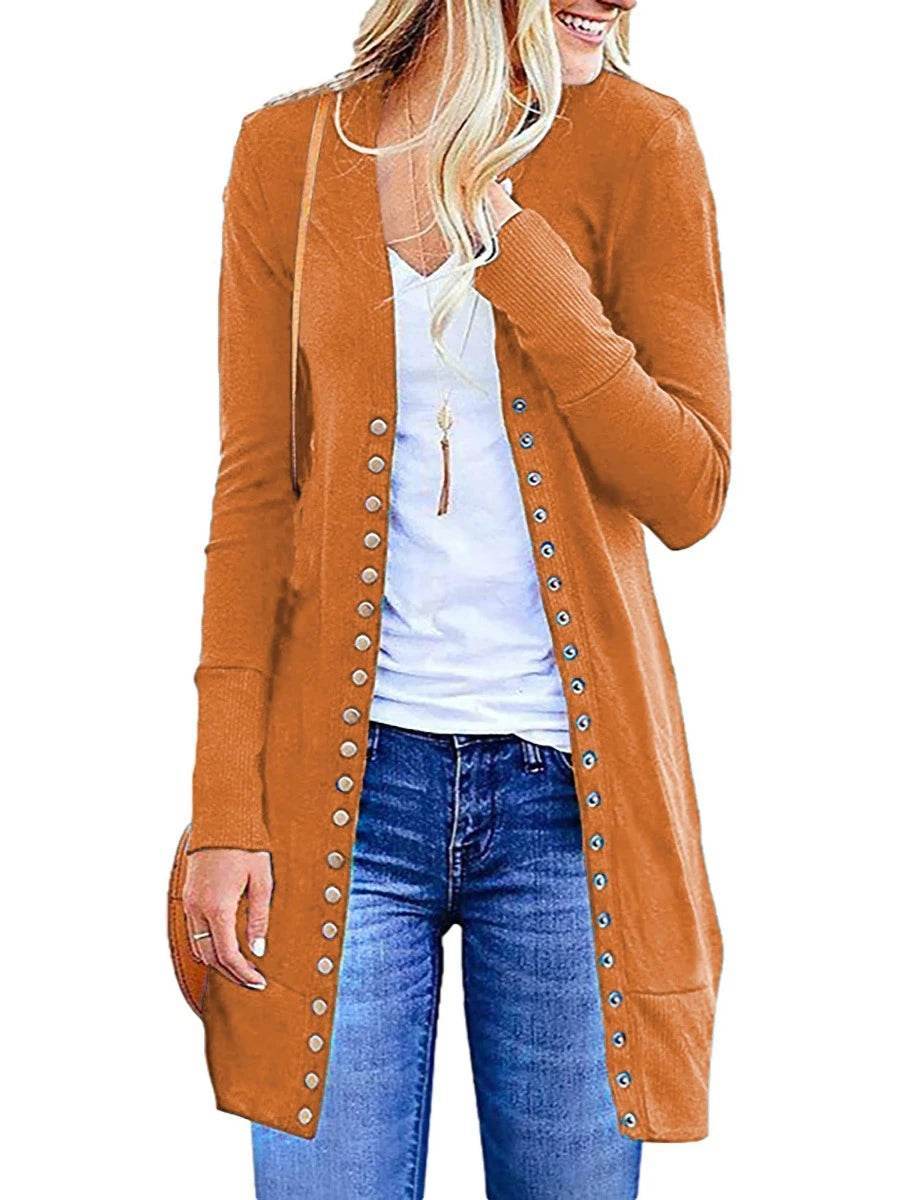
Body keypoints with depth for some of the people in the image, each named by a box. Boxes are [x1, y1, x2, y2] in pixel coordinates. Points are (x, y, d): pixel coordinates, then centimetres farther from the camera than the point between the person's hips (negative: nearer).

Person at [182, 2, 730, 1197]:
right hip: (347, 775, 0)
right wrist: (225, 805, -3)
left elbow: (690, 495, -7)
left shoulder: (636, 143, 0)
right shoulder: (288, 150, 3)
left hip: (568, 783, 0)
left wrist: (513, 244, -14)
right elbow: (255, 489, 2)